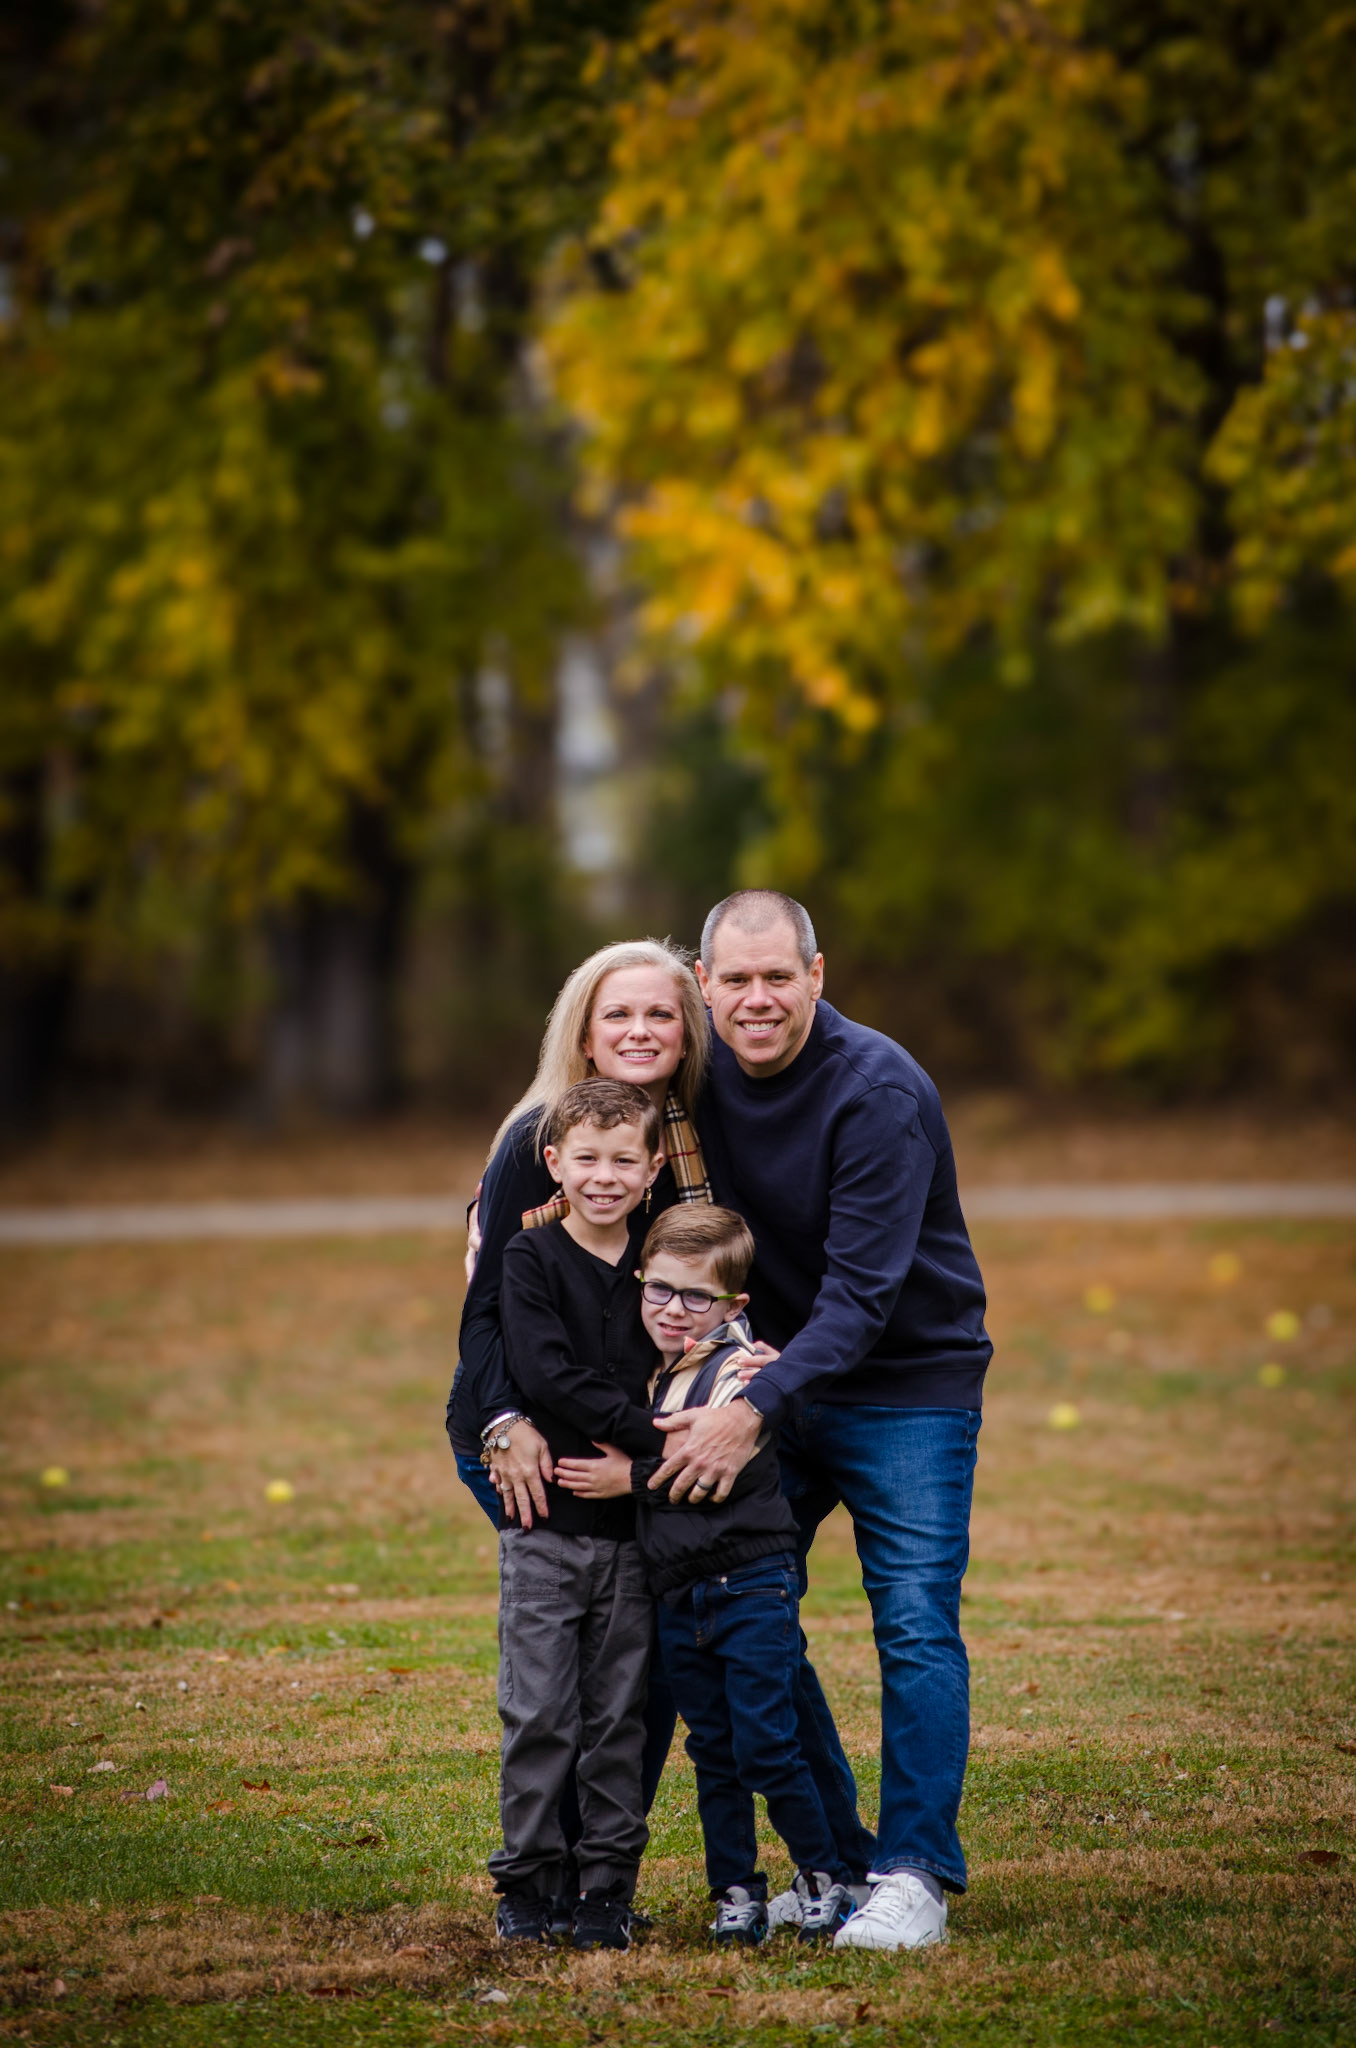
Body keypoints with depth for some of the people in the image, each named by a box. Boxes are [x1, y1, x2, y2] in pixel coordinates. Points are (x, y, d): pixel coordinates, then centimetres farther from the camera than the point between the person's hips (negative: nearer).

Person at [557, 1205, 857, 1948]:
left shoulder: (740, 1370, -11)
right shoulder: (648, 1372, 12)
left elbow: (725, 1472, -21)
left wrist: (634, 1479, -13)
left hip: (751, 1587, -7)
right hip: (679, 1597, 7)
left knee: (765, 1746, -7)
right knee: (711, 1752, 9)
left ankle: (824, 1875, 7)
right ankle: (735, 1893, 15)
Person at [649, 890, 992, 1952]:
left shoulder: (880, 1090, -22)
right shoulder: (699, 1073, -4)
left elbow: (863, 1288, -26)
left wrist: (753, 1412, -34)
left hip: (908, 1382, -6)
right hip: (776, 1375, 6)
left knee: (916, 1625, -10)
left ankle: (915, 1875, -2)